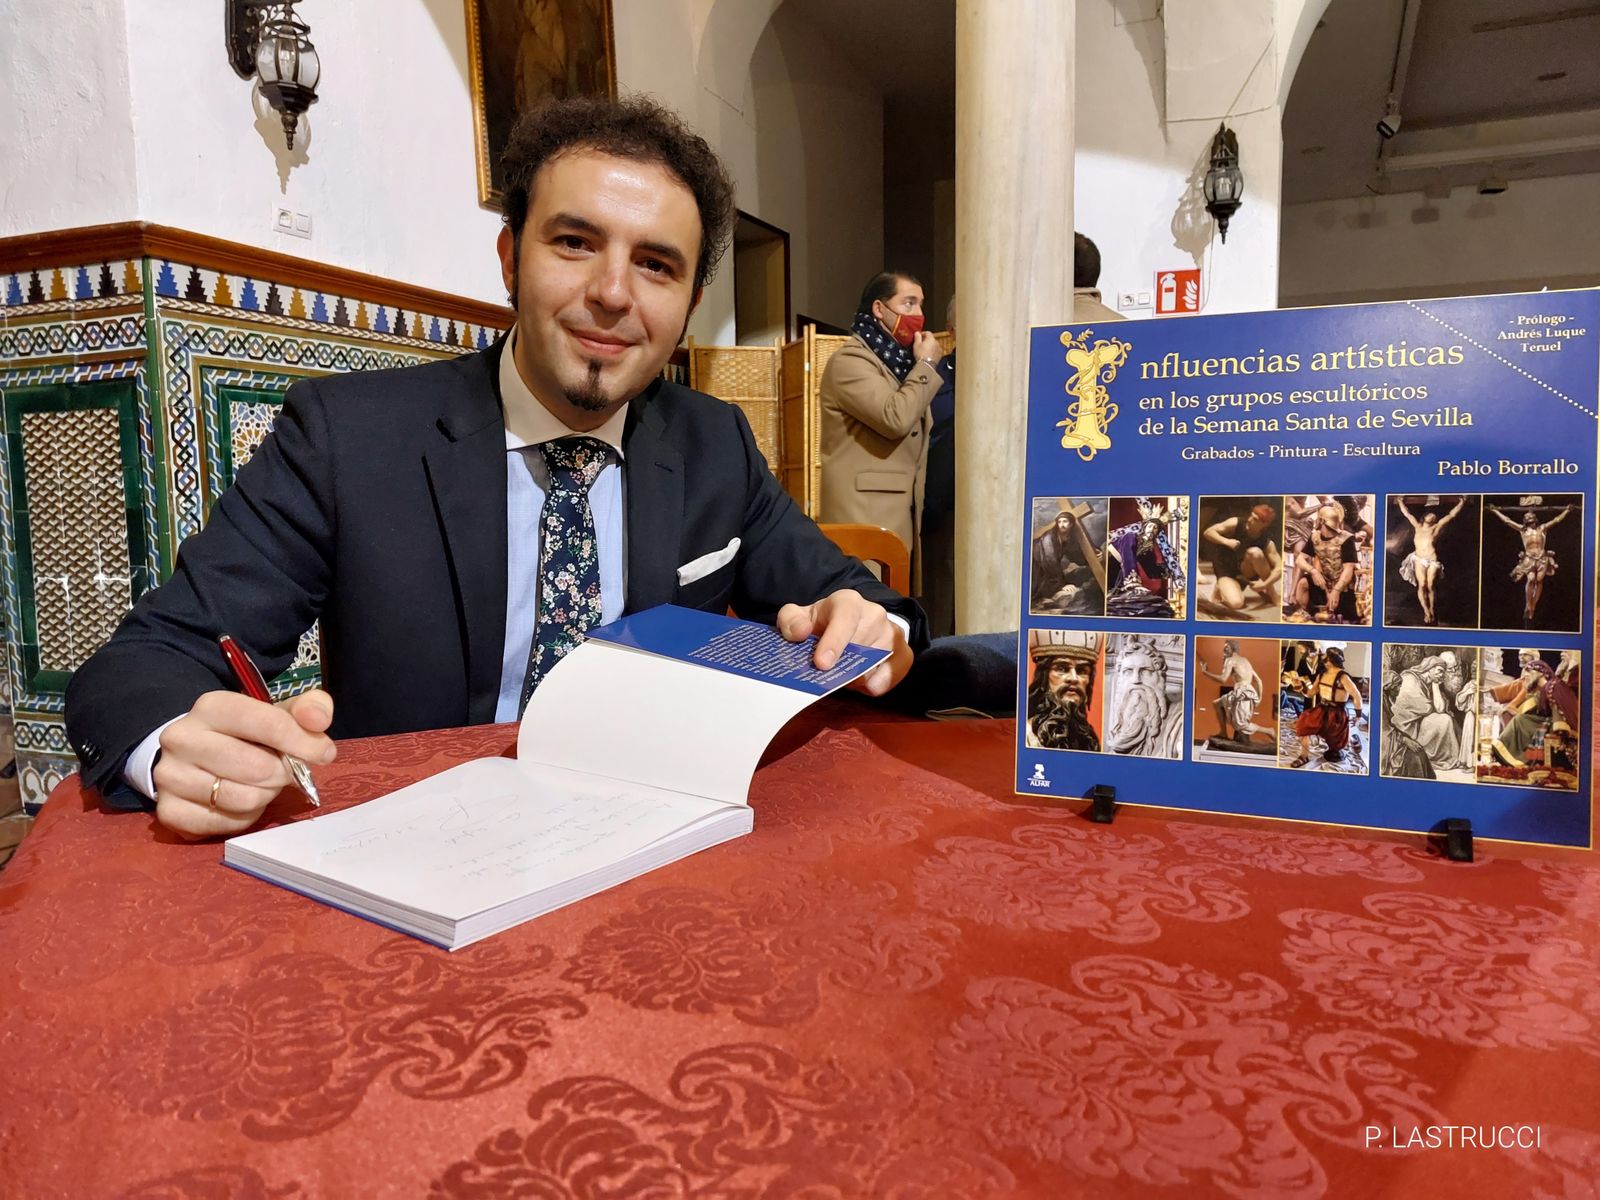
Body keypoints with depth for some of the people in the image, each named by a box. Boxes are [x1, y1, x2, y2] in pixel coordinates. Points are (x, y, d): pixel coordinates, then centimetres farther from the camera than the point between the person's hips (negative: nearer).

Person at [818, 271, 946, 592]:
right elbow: (895, 419, -21)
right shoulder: (850, 359, -8)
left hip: (903, 514, 9)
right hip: (863, 516, -9)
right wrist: (926, 365, -9)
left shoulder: (900, 360, 21)